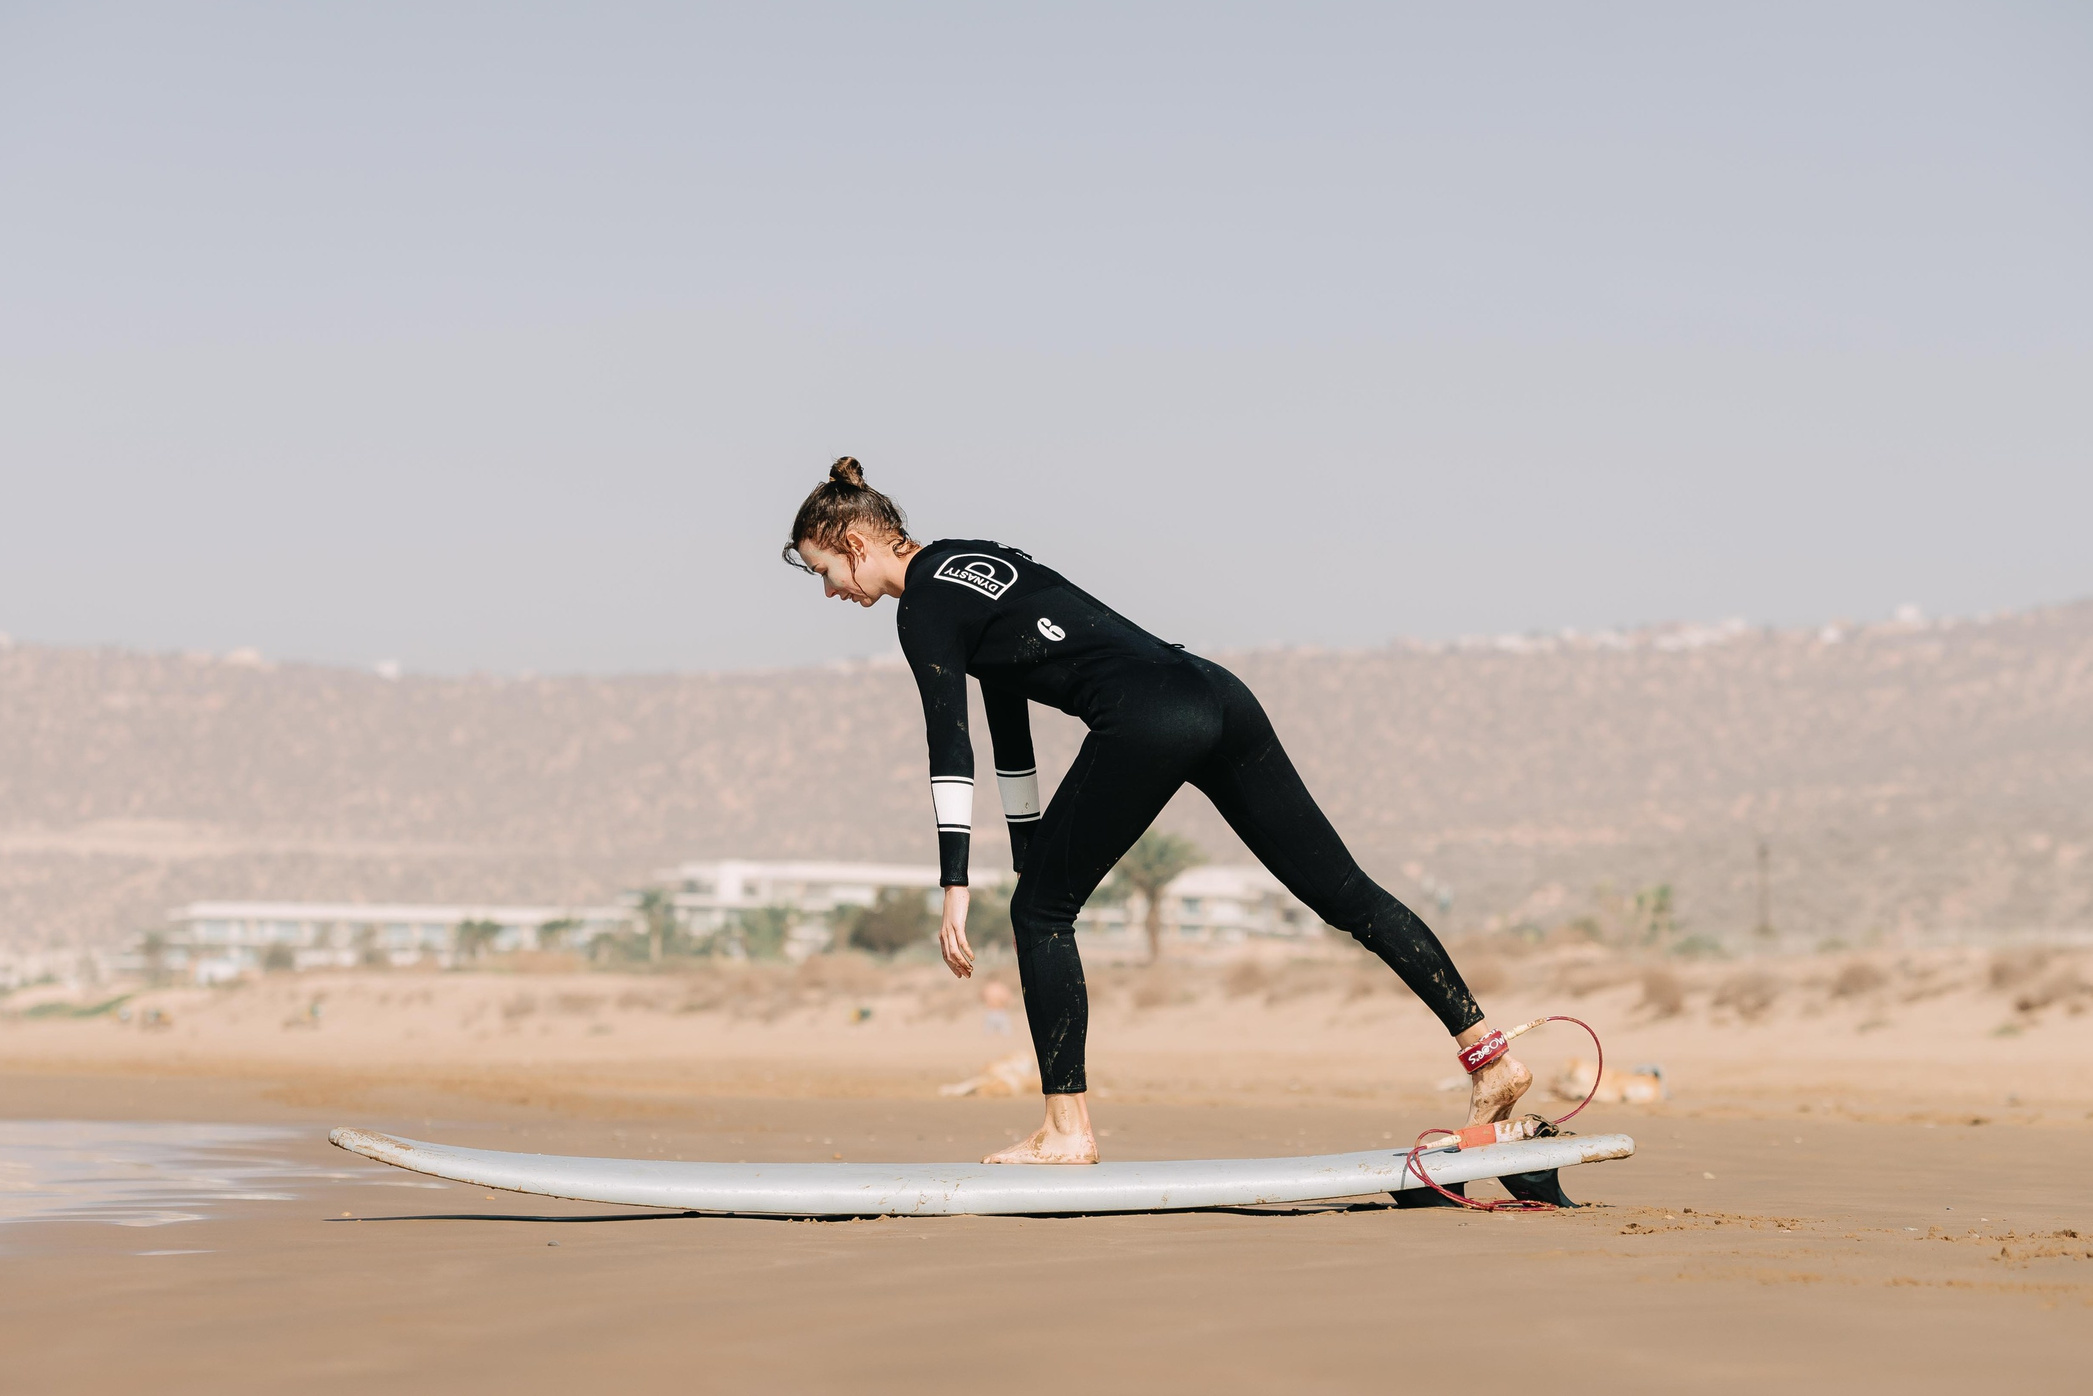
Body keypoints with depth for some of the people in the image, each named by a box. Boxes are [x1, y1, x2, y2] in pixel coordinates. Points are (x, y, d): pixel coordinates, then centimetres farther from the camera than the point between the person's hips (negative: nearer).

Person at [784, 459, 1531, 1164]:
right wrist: (1031, 862, 34)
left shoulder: (923, 608, 0)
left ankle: (1066, 1128, 5)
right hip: (1216, 694, 9)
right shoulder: (977, 561, 27)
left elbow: (951, 749, -10)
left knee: (1042, 912, 4)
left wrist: (955, 886, -12)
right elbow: (1008, 733, 31)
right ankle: (1489, 1054, 8)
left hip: (1147, 723, -9)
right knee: (1344, 892, 9)